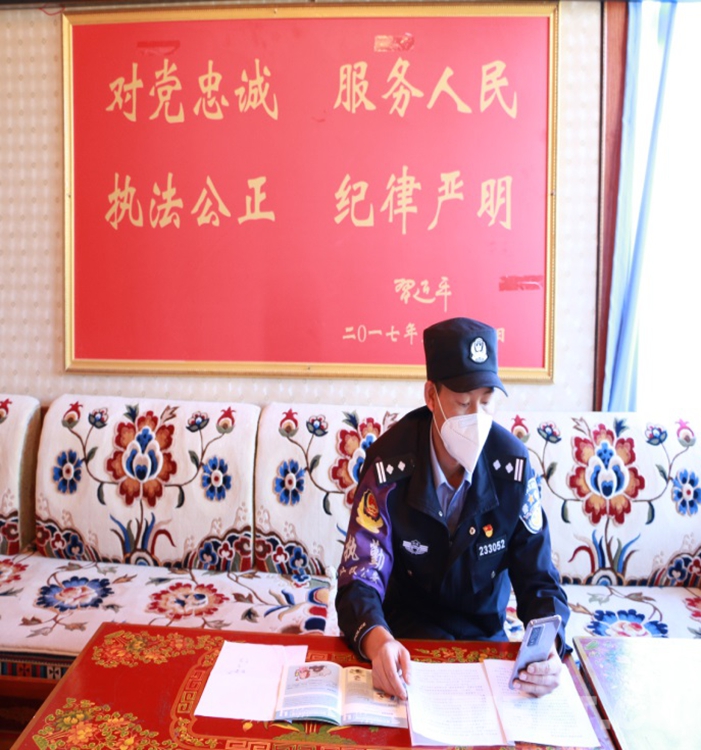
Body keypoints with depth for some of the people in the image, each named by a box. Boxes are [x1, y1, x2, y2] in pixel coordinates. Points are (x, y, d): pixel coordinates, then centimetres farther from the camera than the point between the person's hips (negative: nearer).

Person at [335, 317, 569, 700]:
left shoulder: (513, 465, -16)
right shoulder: (389, 463, -22)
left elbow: (538, 578, -10)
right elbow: (360, 578, -24)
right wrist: (378, 640, -47)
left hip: (486, 631, 3)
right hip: (408, 629, -2)